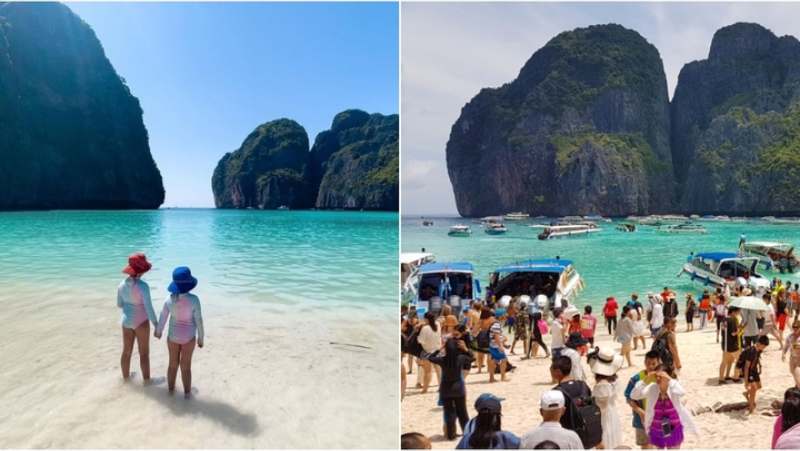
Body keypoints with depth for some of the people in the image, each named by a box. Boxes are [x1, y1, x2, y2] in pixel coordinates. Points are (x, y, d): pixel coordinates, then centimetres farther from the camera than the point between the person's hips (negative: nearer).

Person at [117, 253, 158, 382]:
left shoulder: (122, 284, -4)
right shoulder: (143, 286, -24)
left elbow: (119, 304, 8)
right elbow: (148, 307, -20)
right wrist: (155, 323, -9)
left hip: (126, 320, 6)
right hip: (141, 322, -6)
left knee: (126, 351, 20)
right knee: (144, 353, 8)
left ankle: (126, 376, 36)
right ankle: (147, 379, 19)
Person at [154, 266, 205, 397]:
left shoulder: (169, 298, -13)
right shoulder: (194, 299, -23)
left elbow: (163, 317, 0)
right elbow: (198, 320, -15)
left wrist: (158, 331, 19)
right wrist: (201, 337, -1)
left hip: (173, 336, 3)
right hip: (188, 337, -3)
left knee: (173, 364, 20)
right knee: (186, 366, 12)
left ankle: (171, 389, 37)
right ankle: (187, 392, 27)